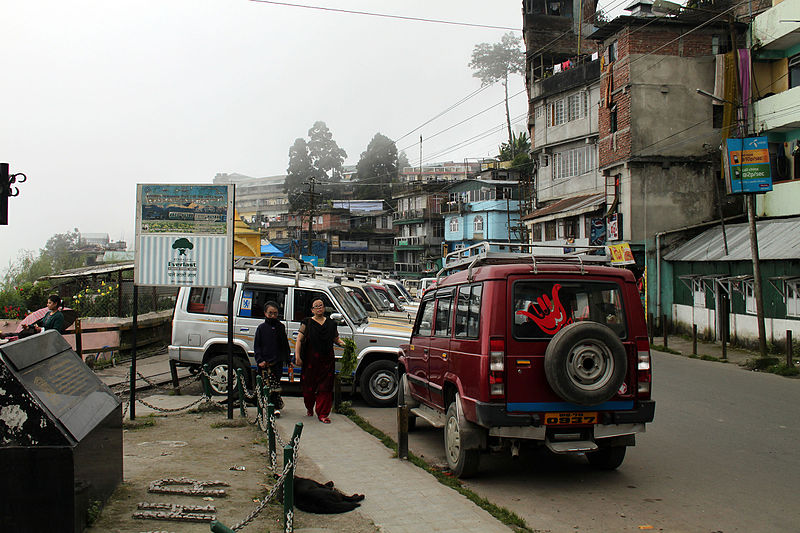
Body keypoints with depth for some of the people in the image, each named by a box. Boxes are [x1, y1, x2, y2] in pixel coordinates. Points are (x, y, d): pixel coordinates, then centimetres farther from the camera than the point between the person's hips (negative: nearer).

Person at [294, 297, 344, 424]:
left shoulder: (331, 323, 11)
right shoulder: (307, 323, 1)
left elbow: (336, 340, 20)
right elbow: (299, 340, -3)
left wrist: (345, 344, -1)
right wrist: (297, 356, -11)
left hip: (327, 361, 2)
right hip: (311, 360, -2)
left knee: (325, 388, 0)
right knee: (309, 386, 7)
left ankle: (322, 414, 7)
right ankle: (309, 408, 34)